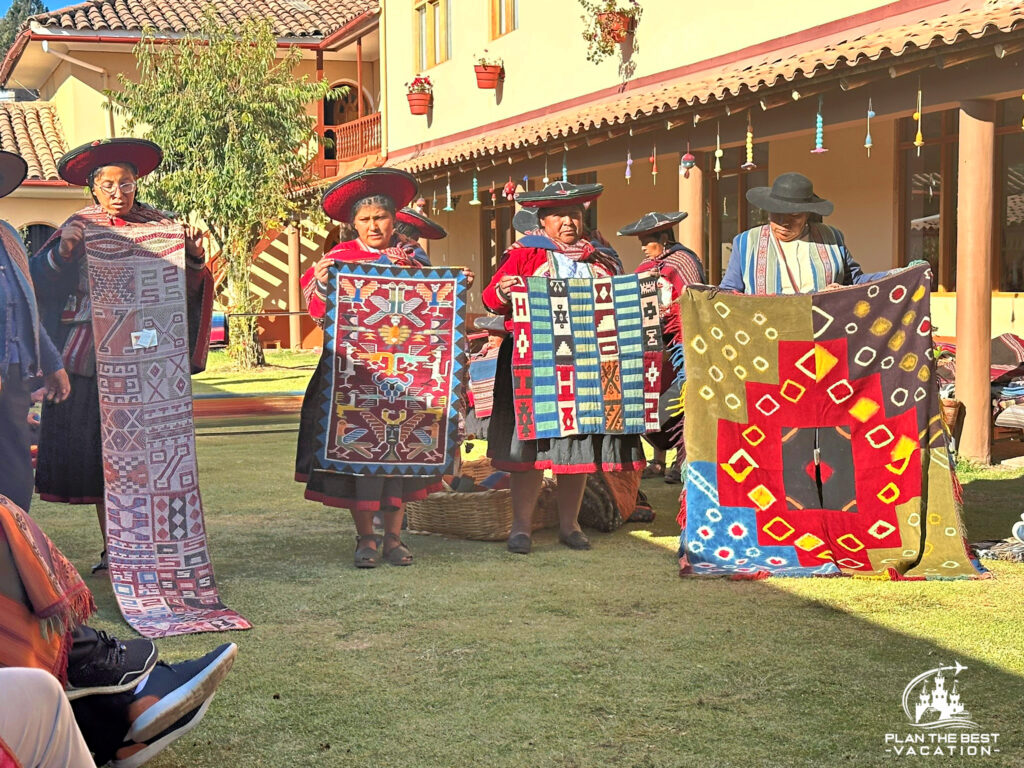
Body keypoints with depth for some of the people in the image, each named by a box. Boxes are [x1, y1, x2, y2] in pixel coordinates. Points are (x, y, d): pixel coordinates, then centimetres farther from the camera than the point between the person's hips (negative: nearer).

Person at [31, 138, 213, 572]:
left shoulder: (157, 226, 8)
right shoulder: (80, 227, 8)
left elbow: (184, 288, 6)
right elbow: (42, 279, -2)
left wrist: (194, 258, -13)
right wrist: (63, 250, -20)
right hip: (91, 354, 1)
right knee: (100, 453, 1)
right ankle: (112, 548, 11)